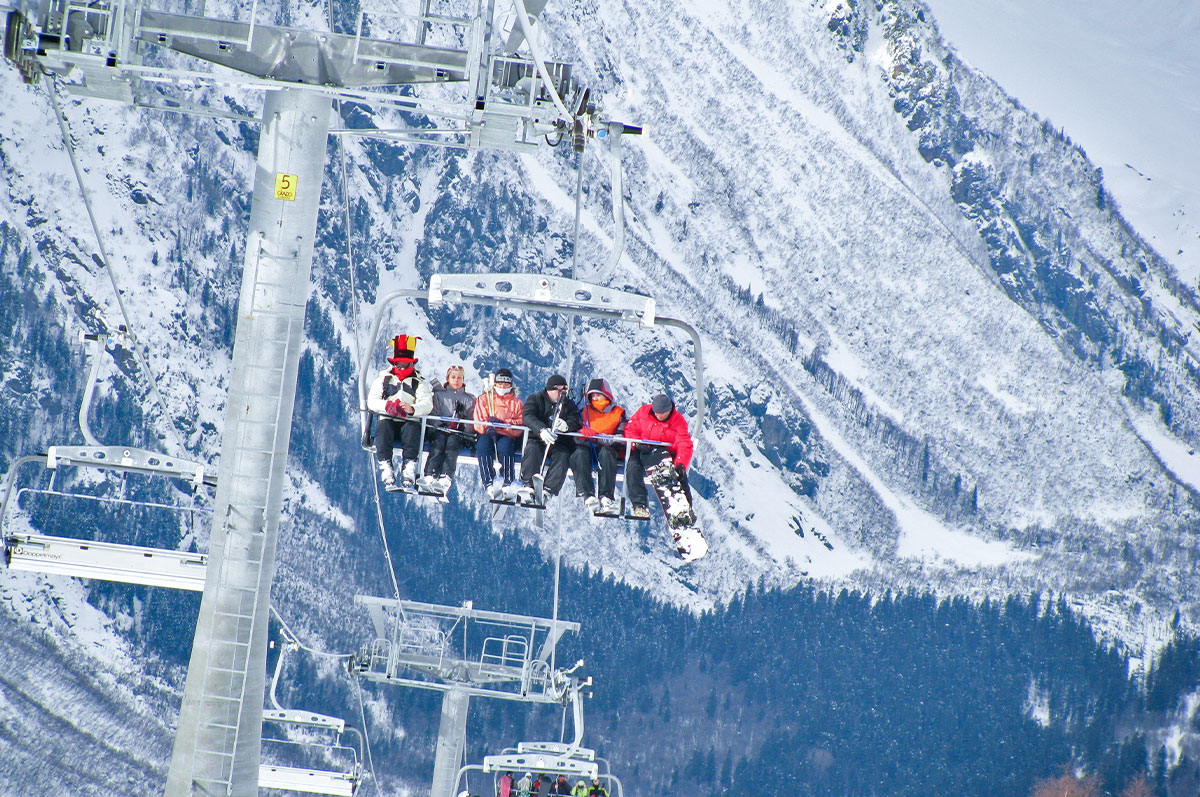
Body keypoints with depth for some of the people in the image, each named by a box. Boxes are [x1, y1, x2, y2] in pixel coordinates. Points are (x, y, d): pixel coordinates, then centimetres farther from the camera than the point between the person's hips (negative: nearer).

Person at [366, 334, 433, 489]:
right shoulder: (383, 380, 17)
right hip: (388, 420, 1)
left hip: (410, 422, -1)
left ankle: (409, 469, -46)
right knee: (383, 427, -34)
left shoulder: (419, 382, 14)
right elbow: (372, 401, 2)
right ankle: (386, 469, -44)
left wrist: (413, 409, -27)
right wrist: (388, 406, -21)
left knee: (412, 428, -35)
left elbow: (427, 404, -3)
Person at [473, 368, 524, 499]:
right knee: (483, 444, -36)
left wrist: (501, 423, -13)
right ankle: (489, 485, -47)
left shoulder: (517, 403, 22)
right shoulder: (483, 399, 23)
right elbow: (478, 422, 7)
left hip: (507, 436, 0)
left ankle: (507, 485, -43)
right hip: (487, 435, 0)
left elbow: (520, 425, 4)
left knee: (505, 445, -37)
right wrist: (487, 427, -17)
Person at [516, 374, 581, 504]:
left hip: (559, 443, 2)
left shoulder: (569, 405, 17)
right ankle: (527, 486, -45)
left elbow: (575, 423, 1)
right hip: (536, 439, -2)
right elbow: (528, 417, -11)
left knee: (562, 454, -30)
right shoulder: (535, 400, 9)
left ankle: (548, 490, -44)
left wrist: (566, 425, -26)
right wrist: (541, 430, -32)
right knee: (532, 449, -33)